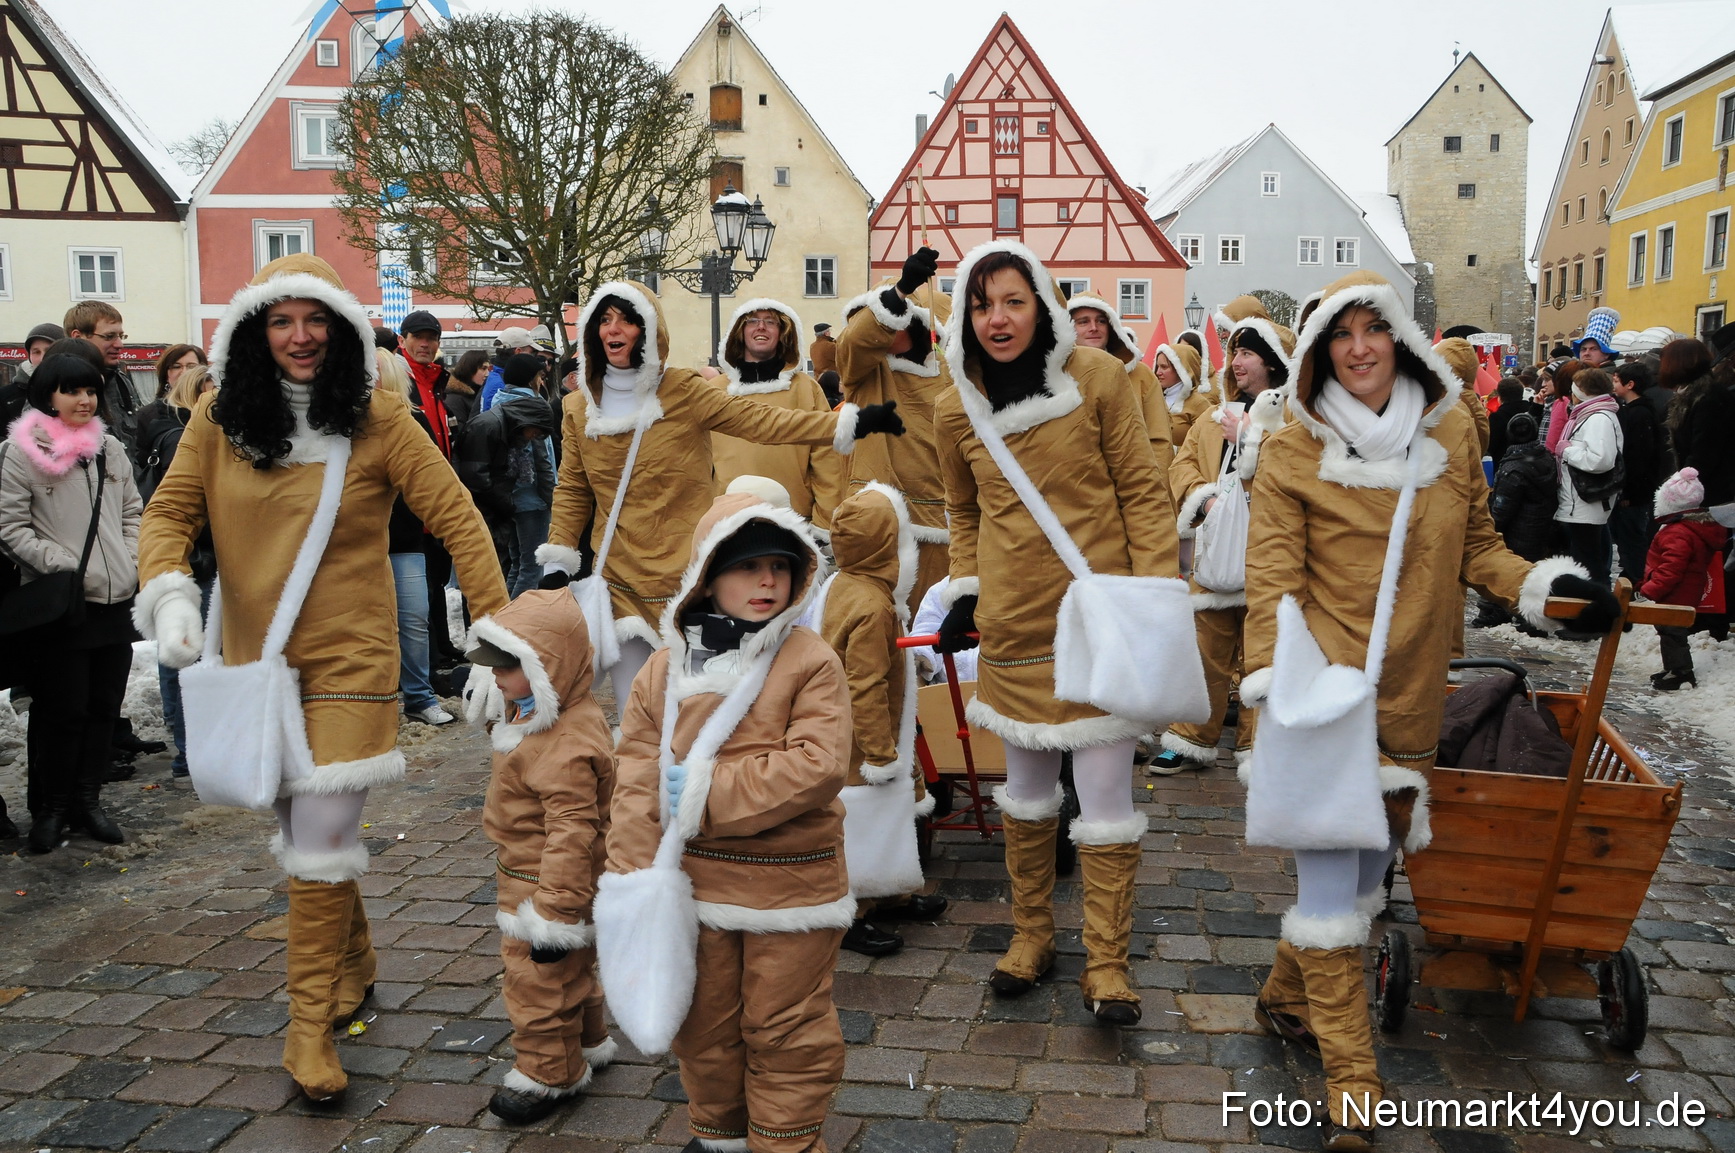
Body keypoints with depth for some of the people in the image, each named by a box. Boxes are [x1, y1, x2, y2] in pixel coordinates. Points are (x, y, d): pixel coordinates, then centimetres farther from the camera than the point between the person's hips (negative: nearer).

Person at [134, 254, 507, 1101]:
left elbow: (455, 516, -7)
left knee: (322, 836, -7)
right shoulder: (221, 417, 1)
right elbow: (169, 511, 5)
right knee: (300, 832, 15)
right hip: (255, 655, 4)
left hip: (348, 657, -4)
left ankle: (311, 1023, 8)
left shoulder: (376, 416, -8)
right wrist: (168, 592, -15)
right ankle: (352, 968, 38)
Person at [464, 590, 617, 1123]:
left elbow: (571, 833, -33)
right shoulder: (535, 715, 0)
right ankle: (587, 1044, 44)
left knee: (538, 980, 6)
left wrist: (554, 913, -30)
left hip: (545, 885, -10)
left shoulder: (565, 748, -33)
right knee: (570, 973, 26)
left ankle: (548, 1074, 24)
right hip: (527, 879, 10)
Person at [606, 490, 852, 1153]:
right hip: (694, 881, 4)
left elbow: (815, 767, -21)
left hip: (789, 883, -3)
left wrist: (708, 791, -21)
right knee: (703, 1023, 20)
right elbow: (637, 775, -2)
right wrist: (632, 873, -10)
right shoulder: (667, 666, -1)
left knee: (785, 1030, 11)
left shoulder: (812, 663, -11)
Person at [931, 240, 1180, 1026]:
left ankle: (1106, 963, 16)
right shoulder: (956, 408, 3)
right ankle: (1031, 935, 34)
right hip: (1014, 623, 3)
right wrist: (965, 593, 8)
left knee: (1105, 798, 1)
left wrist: (1158, 596, -9)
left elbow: (1143, 491, -4)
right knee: (1027, 791, 16)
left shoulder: (1096, 379, -7)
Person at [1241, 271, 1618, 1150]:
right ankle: (1349, 1075, 9)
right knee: (1330, 874, -3)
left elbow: (1473, 549, 15)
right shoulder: (1291, 452, -6)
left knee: (1367, 865, 15)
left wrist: (1541, 584, -1)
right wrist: (1269, 681, -19)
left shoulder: (1452, 432, 6)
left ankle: (1287, 996, 37)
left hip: (1409, 696, 5)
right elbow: (1273, 580, -9)